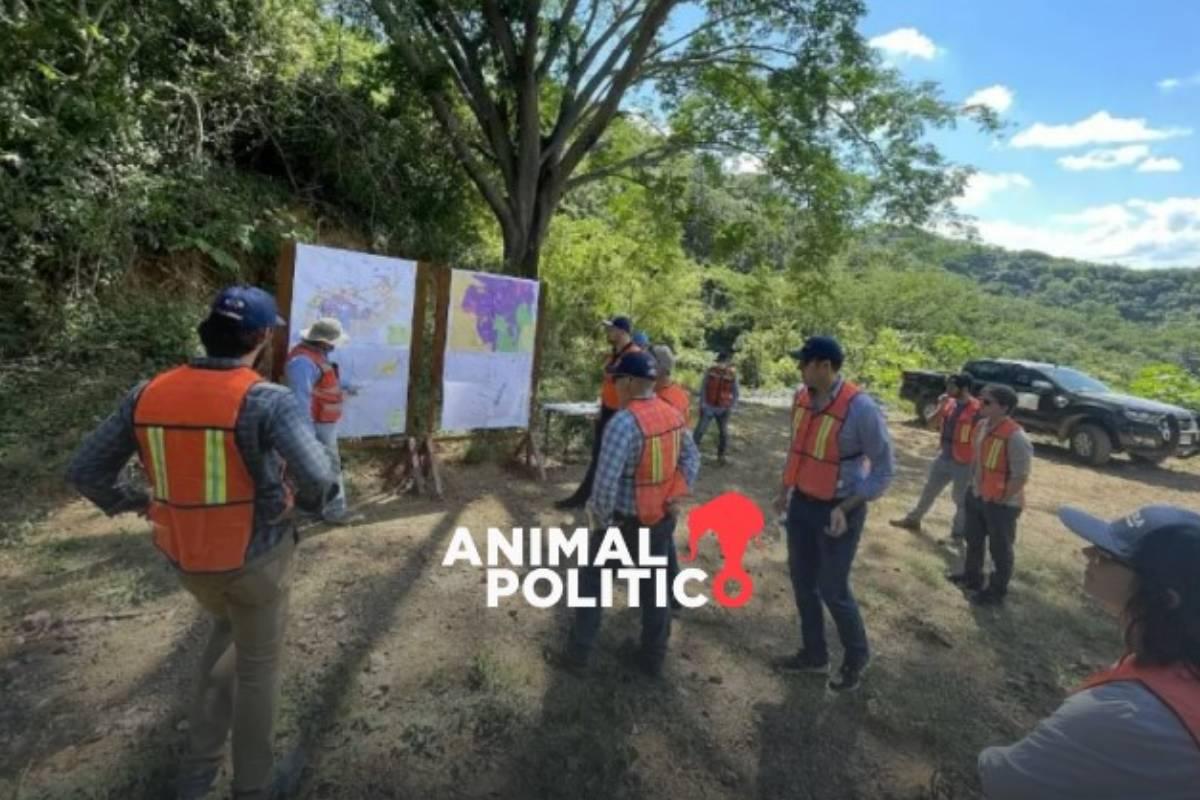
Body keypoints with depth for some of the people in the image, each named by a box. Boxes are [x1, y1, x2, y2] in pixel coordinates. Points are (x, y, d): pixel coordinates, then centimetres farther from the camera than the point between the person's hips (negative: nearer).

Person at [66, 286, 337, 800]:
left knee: (228, 626, 34)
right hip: (257, 556, -5)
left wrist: (132, 503, 19)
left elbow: (85, 471, 1)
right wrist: (305, 499, -11)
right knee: (258, 666, 18)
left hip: (186, 556, 6)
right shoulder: (267, 400, -25)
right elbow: (321, 482, -34)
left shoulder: (149, 394, -7)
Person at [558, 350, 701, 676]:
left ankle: (579, 651, 26)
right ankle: (653, 656, 33)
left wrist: (601, 517, -14)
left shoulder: (624, 421, -26)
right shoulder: (672, 414, -1)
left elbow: (606, 480, -29)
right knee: (654, 585, 20)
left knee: (592, 582, 15)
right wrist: (675, 496, 7)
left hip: (625, 519, -6)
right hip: (662, 518, 7)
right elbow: (692, 458, 9)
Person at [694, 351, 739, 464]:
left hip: (723, 408, 1)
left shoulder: (732, 374, -5)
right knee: (700, 430, -3)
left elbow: (735, 392, 2)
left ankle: (721, 455, 23)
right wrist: (702, 403, -7)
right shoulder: (710, 371, -6)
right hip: (709, 407, -1)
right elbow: (703, 388, -1)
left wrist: (733, 407, -6)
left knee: (723, 433, 7)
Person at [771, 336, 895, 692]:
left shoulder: (860, 408, -22)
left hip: (838, 510, -6)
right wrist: (784, 490, 15)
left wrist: (846, 508, -20)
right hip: (801, 503, 6)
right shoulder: (801, 397, -2)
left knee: (833, 589, 6)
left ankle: (856, 656, 34)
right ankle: (814, 654, 37)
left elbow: (884, 469, -14)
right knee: (803, 582, 16)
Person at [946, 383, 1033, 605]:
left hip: (1002, 504, -8)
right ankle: (972, 576, 43)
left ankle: (997, 591, 27)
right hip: (976, 496, 8)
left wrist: (999, 499, -16)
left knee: (1000, 549, 10)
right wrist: (974, 487, 11)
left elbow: (1021, 477, -23)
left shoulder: (1015, 437, -26)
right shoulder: (981, 426, -1)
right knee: (973, 540, 23)